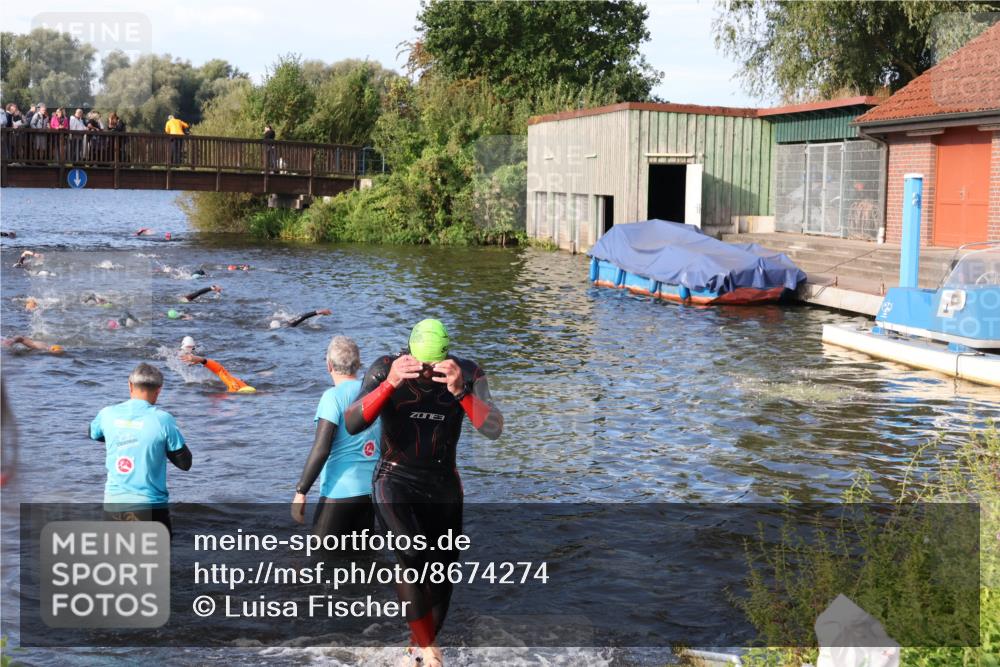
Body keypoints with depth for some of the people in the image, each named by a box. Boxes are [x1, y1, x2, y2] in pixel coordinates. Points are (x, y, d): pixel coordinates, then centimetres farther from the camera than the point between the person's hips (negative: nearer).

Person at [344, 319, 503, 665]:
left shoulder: (468, 375, -12)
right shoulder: (385, 369, -15)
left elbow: (494, 429, -26)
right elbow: (352, 425, -27)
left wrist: (461, 390, -42)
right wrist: (390, 383, -42)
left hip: (443, 485, 3)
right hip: (395, 480, -3)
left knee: (442, 578, 8)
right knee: (412, 556, -27)